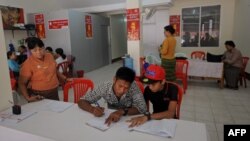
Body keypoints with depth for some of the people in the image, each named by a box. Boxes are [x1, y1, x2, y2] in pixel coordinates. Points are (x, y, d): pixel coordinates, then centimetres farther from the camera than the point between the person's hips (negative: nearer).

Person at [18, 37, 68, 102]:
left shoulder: (50, 56, 3)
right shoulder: (28, 64, -12)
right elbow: (22, 83, -8)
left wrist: (65, 79, 13)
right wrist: (28, 98, -19)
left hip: (54, 93, 5)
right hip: (38, 96, -4)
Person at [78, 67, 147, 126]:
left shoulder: (133, 87, -21)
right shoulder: (104, 87, -19)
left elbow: (142, 108, -26)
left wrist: (122, 111, -38)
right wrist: (93, 109, -32)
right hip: (111, 120, 1)